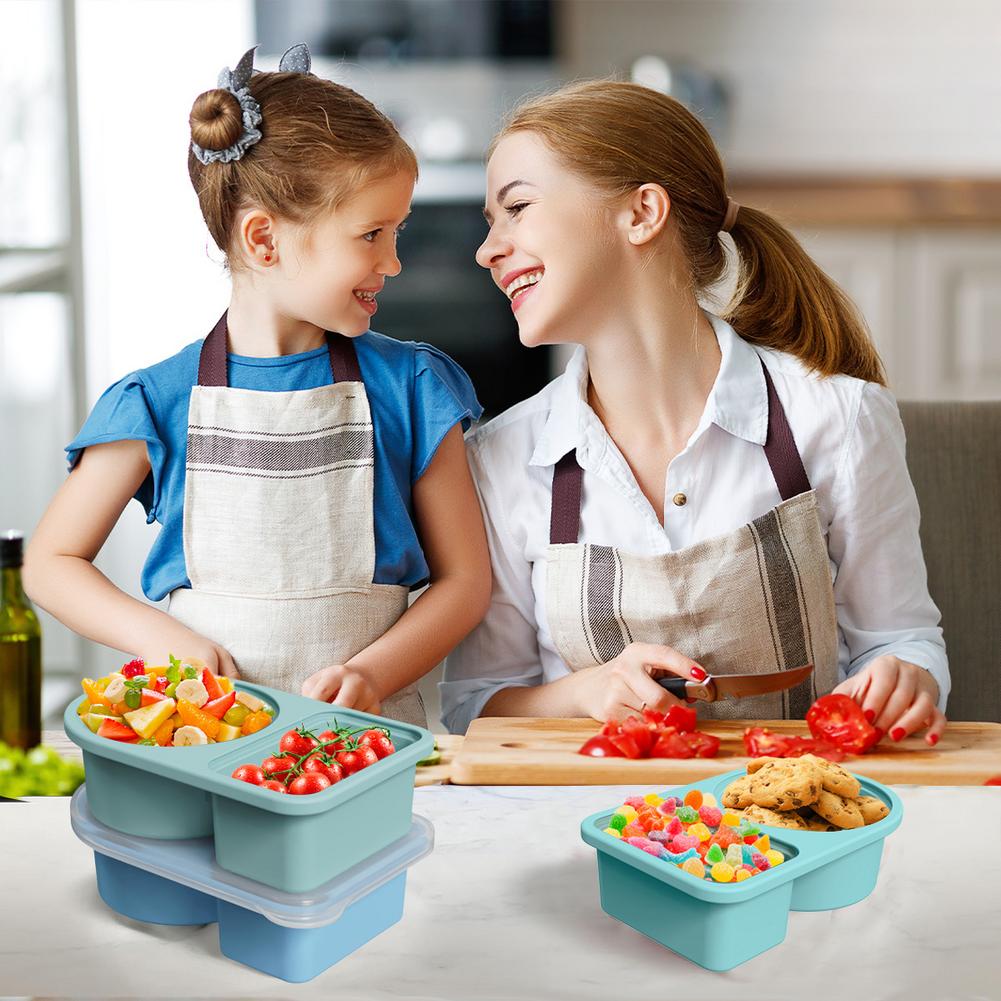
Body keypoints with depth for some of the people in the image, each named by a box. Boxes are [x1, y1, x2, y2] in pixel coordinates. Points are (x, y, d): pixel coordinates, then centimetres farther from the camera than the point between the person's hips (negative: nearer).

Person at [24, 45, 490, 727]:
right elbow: (51, 561, 11)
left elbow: (465, 579, 8)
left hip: (369, 730, 1)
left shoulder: (409, 388, 5)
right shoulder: (159, 402, 2)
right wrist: (168, 643, -5)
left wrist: (369, 673, -9)